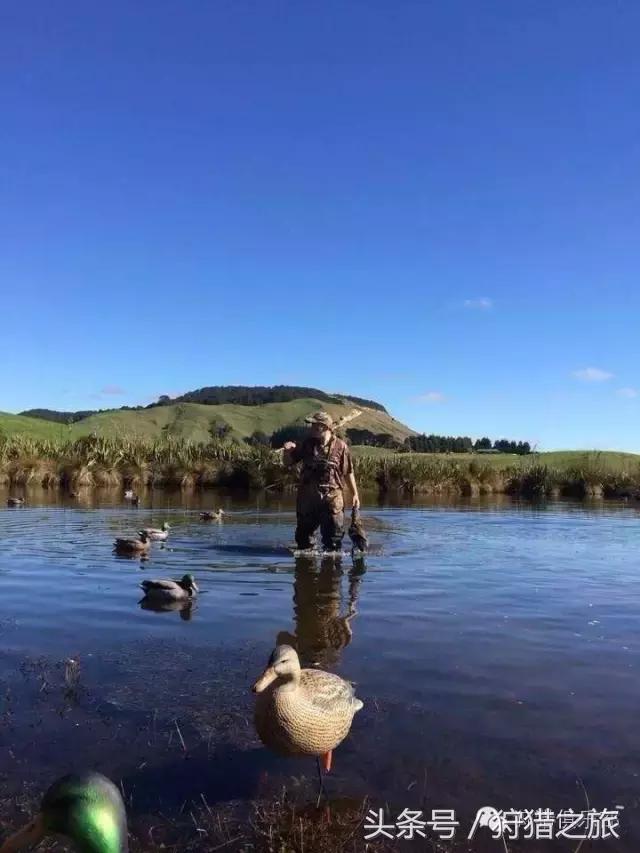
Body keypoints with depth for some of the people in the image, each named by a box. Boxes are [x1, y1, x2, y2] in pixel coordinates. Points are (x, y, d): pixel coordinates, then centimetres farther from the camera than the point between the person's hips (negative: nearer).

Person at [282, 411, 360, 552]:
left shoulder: (340, 446, -6)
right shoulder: (307, 444, 4)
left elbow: (348, 472, 0)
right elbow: (288, 462, 11)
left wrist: (354, 494, -2)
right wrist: (287, 450, -9)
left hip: (331, 499, -4)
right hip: (307, 498, 4)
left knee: (333, 540, 3)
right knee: (303, 535, 15)